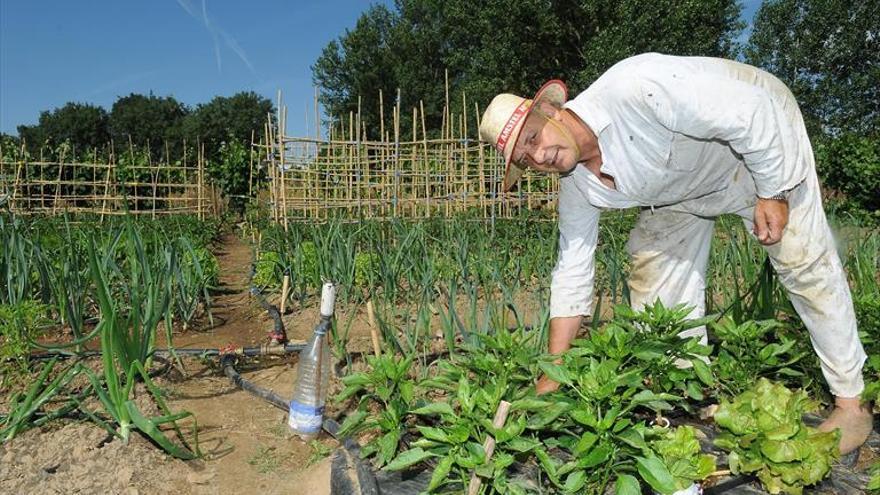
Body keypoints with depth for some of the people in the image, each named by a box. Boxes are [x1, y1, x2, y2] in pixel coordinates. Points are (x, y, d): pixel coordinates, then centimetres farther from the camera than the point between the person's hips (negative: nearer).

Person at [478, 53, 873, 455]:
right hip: (683, 183, 6)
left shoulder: (633, 88, -41)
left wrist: (773, 193, -26)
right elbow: (572, 272, -10)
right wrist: (552, 374, -10)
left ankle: (851, 404, 7)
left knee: (804, 263, -8)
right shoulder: (576, 185, -17)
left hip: (761, 138, -6)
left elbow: (749, 112, -33)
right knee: (655, 271, 2)